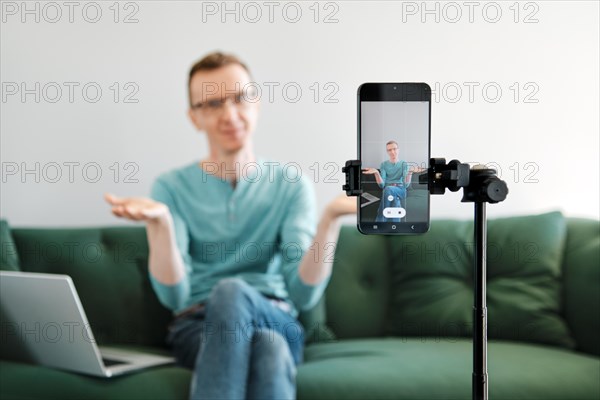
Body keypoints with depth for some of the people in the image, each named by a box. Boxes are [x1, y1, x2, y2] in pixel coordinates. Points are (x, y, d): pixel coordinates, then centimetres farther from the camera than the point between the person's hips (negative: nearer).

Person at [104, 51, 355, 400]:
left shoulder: (291, 186, 5)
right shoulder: (172, 188, 3)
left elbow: (303, 294, -8)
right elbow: (175, 296, -9)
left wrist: (330, 219, -23)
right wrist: (158, 222, -26)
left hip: (277, 323, 1)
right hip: (198, 327, -1)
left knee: (232, 292, -35)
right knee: (269, 349, -37)